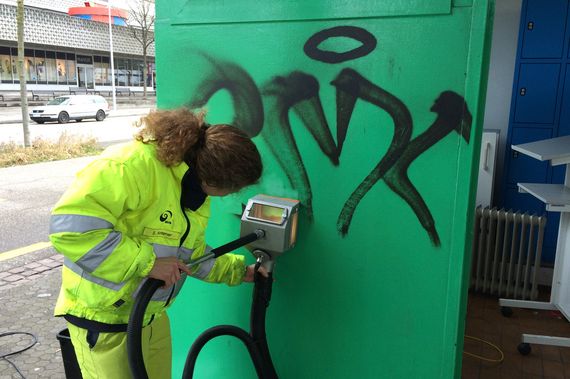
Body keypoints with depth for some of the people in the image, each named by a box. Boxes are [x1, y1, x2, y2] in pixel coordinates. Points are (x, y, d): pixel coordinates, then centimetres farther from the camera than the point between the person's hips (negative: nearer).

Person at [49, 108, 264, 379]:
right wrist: (147, 262, -32)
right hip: (104, 317, -8)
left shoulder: (197, 191, 2)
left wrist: (240, 270, 14)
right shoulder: (135, 165, -29)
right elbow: (69, 227, -34)